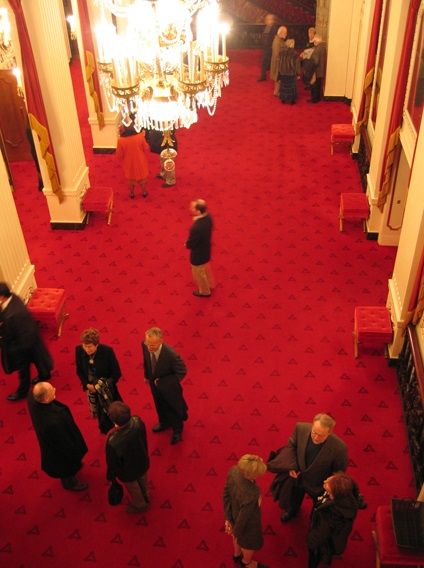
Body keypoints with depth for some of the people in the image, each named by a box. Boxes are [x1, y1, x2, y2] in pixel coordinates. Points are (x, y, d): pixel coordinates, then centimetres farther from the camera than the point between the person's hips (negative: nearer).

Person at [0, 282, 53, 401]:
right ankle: (44, 374, 58)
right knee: (36, 356, 32)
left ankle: (22, 391, 40)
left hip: (23, 342, -8)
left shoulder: (10, 316, -43)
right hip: (30, 333, 8)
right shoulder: (13, 297, -18)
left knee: (23, 366, 17)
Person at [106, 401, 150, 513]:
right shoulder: (137, 421, -33)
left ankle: (140, 505, 59)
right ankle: (146, 497, 65)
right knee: (143, 482, 35)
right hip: (143, 462, 4)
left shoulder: (113, 442, -45)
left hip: (128, 472, -4)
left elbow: (112, 463, -24)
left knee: (134, 489, 30)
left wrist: (110, 476, -2)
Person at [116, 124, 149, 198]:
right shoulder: (140, 137, -23)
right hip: (140, 163, 0)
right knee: (142, 178, 25)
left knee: (130, 179, 25)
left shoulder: (121, 140, -24)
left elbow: (119, 156, -14)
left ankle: (131, 194, 41)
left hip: (129, 165, 0)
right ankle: (144, 192, 41)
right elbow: (146, 149, -6)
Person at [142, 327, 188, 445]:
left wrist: (163, 382, -26)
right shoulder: (145, 345, -27)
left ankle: (177, 430, 54)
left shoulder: (171, 355, -42)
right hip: (155, 384, 5)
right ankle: (165, 422, 64)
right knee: (160, 405, 32)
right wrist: (147, 375, 7)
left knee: (174, 409, 24)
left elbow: (182, 372, -25)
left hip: (169, 388, -4)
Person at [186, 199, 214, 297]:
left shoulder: (197, 228, -42)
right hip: (206, 249, 7)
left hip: (198, 254, -7)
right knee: (205, 269, 33)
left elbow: (190, 244, -26)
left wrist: (186, 244, -6)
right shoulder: (208, 216, -17)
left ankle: (204, 291, 47)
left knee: (199, 273, 22)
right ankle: (209, 284, 58)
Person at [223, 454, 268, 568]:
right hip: (248, 522, -5)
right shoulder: (251, 495, -46)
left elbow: (226, 494, -12)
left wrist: (228, 518, 0)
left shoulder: (233, 471, -29)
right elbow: (244, 517, -28)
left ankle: (237, 555, 67)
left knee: (239, 536, 37)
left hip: (235, 512, 6)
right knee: (250, 543, 30)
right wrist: (236, 532, -7)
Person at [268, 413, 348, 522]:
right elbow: (291, 446, -8)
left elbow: (339, 471, -18)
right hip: (296, 475, 3)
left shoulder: (339, 448, -38)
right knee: (293, 499, 34)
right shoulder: (301, 428, -30)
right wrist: (292, 467, -15)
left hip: (318, 484, -2)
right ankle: (292, 511, 68)